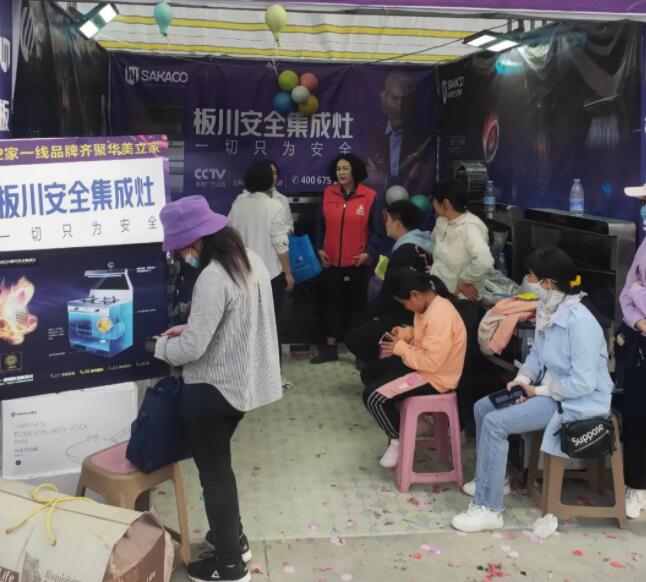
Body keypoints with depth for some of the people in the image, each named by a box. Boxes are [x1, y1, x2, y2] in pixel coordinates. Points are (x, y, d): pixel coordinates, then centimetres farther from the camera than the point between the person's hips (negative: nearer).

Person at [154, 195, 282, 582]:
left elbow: (192, 349, -24)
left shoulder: (212, 278, -25)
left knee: (214, 474, 8)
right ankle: (235, 539, 41)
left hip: (213, 390, -9)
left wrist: (162, 347, -4)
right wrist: (191, 328, 11)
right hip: (242, 381, 9)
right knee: (220, 464, 26)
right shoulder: (250, 259, 3)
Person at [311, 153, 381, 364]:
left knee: (358, 305, 9)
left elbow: (375, 229, -3)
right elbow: (321, 224, 8)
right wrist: (319, 248, 0)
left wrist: (368, 252, -13)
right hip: (332, 261, 3)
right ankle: (330, 348, 21)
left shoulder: (369, 196, -6)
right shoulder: (328, 193, 2)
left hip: (357, 263, -2)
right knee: (332, 304, 11)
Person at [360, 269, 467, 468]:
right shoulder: (429, 304, 1)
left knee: (373, 396, -18)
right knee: (369, 374, 15)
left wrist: (400, 348, -20)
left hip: (434, 375, -11)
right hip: (422, 363, 11)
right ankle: (396, 424, 24)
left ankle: (398, 440, 4)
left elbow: (432, 362, -32)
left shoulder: (440, 315, -30)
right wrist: (406, 333, 1)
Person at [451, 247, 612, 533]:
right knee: (483, 407, 8)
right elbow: (537, 353, 13)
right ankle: (493, 480, 24)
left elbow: (583, 383, -28)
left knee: (495, 423, -21)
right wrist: (522, 379, -6)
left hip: (578, 400, -9)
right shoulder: (547, 309, 0)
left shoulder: (580, 322, -28)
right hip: (550, 387, 10)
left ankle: (488, 509, -13)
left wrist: (538, 391, -18)